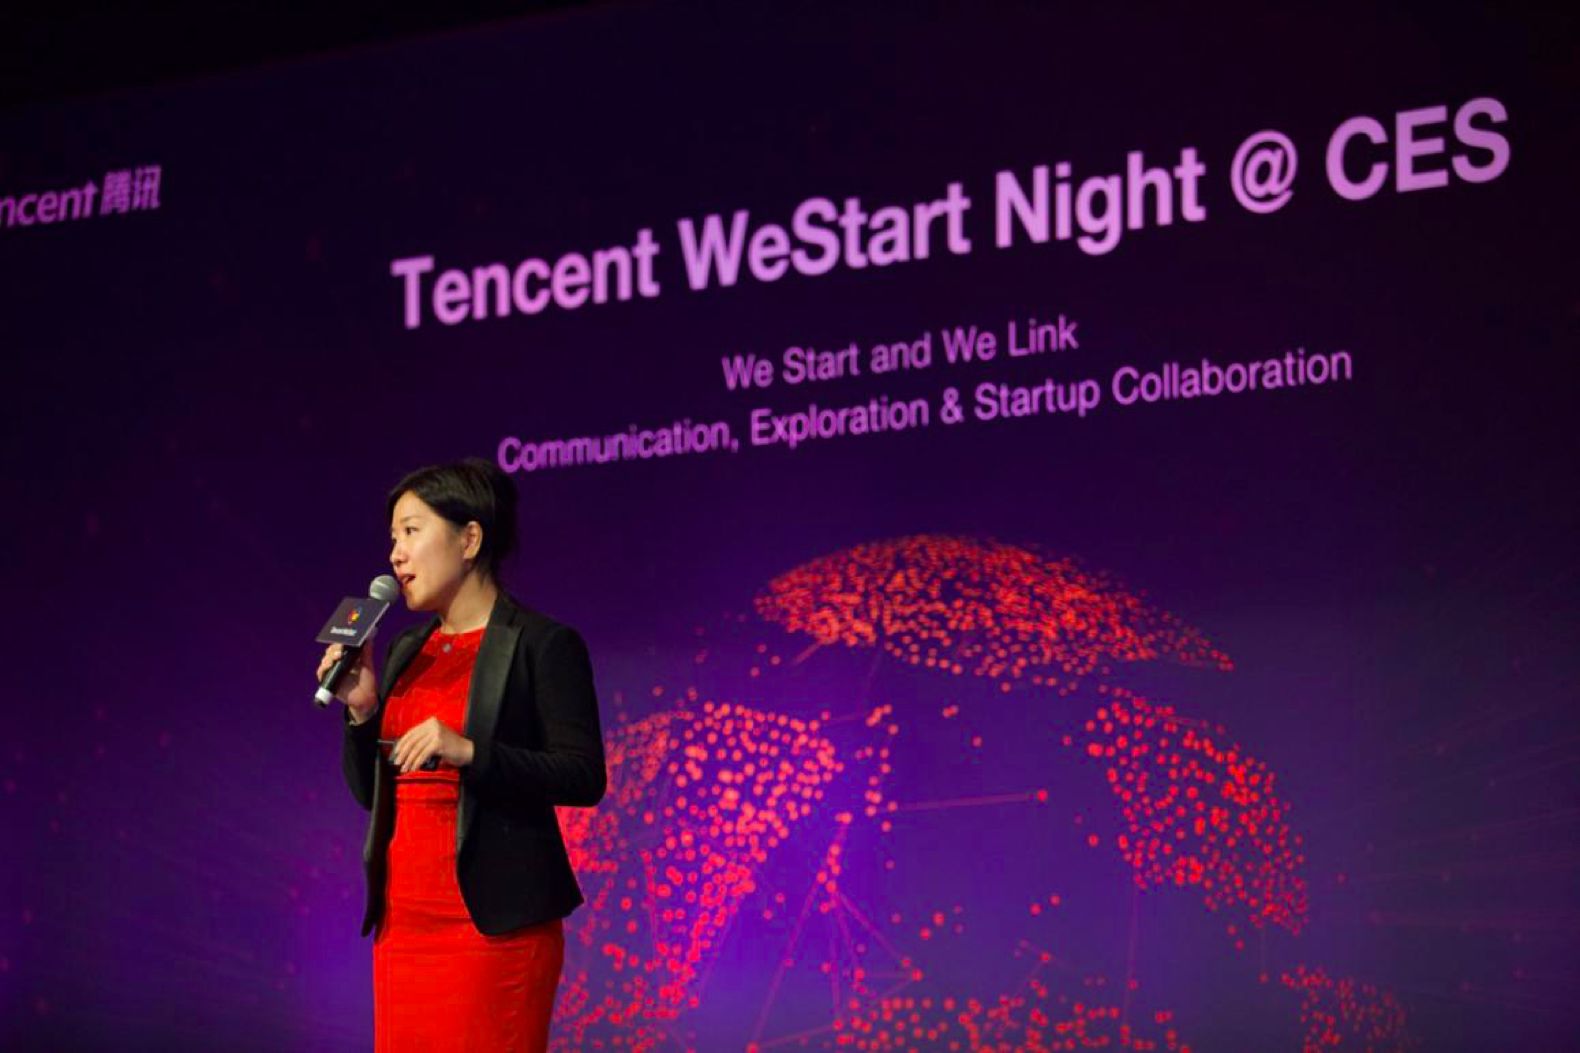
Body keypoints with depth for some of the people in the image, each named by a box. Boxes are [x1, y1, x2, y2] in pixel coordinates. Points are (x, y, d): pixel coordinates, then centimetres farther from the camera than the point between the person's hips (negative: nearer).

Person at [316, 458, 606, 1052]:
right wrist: (361, 711, 1)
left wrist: (469, 752, -23)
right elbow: (371, 793, 18)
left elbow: (584, 778, -12)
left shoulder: (543, 645, -4)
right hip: (403, 919, 7)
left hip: (494, 921, -7)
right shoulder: (408, 650, 16)